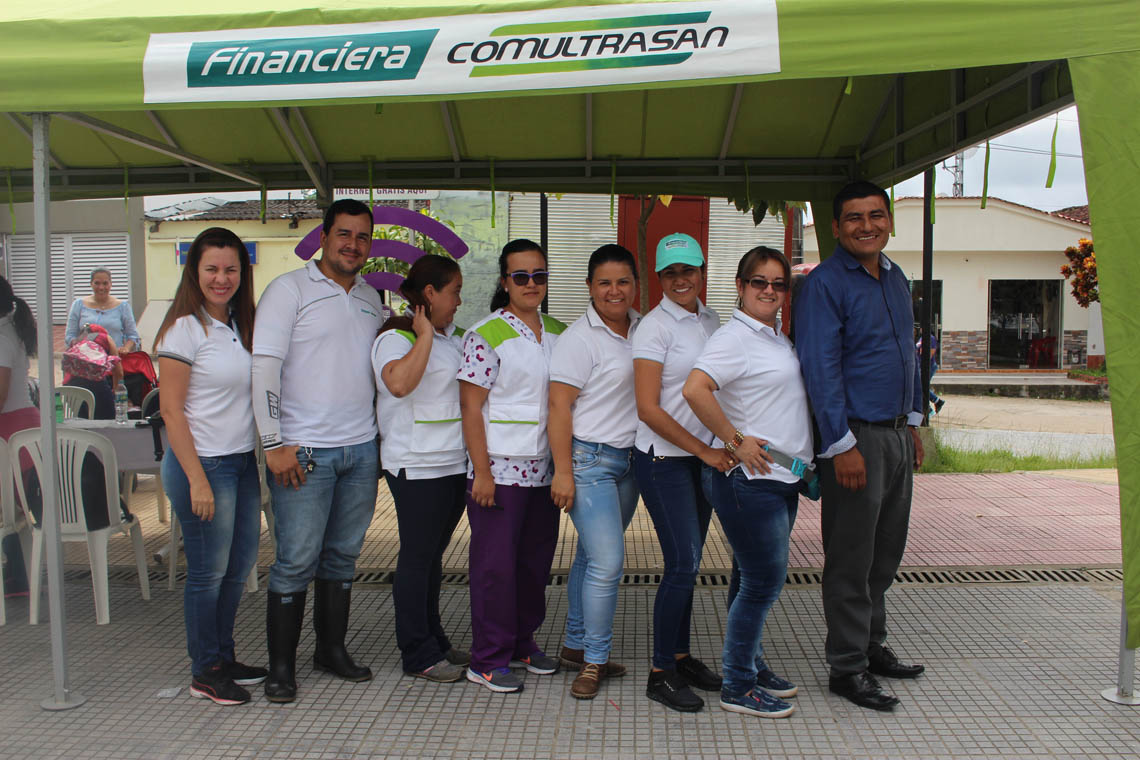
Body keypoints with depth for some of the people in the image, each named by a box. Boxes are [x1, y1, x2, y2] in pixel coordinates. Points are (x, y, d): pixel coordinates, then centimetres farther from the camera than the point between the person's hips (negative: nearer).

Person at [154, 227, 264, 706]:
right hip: (204, 463, -7)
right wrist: (197, 479, -17)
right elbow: (171, 409, -13)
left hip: (243, 461, 7)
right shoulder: (185, 328, -11)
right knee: (208, 572, 3)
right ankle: (205, 673, 17)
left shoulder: (240, 325, 11)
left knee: (239, 566, 14)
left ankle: (224, 658, 29)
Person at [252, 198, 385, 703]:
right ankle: (281, 666, 13)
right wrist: (275, 444, -15)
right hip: (304, 451, -6)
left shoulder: (371, 298, 14)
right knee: (296, 562, -1)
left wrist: (381, 441, 18)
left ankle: (332, 648, 27)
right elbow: (264, 367, -10)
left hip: (362, 449, 6)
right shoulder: (290, 289, -4)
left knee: (343, 556, 13)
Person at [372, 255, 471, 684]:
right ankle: (418, 654, 9)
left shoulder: (455, 338, 16)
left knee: (434, 554, 15)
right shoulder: (396, 337, -9)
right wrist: (425, 335, -21)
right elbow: (399, 382, -30)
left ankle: (434, 642, 25)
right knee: (418, 556, 0)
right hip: (417, 467, -8)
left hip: (455, 464, 8)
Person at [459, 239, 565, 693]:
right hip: (500, 469, -6)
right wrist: (481, 472, -15)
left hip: (544, 469, 6)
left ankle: (523, 643, 30)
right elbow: (470, 407, -10)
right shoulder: (486, 335, -8)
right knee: (496, 564, 0)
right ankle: (488, 660, 12)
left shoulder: (558, 332, 11)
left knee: (536, 560, 14)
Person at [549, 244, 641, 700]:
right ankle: (594, 659, 5)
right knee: (607, 561, -10)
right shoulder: (580, 337, -10)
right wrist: (563, 472, -15)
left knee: (593, 557, 14)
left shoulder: (643, 329, 10)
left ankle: (577, 643, 27)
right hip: (589, 458, -6)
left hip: (630, 458, 6)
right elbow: (559, 406, -12)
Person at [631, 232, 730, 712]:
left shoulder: (710, 321, 11)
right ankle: (660, 675, 4)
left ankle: (681, 658, 25)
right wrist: (705, 451, -16)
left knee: (688, 563, 12)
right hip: (664, 460, -7)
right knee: (682, 564, -8)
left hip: (704, 456, 7)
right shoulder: (655, 327, -11)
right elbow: (649, 409, -16)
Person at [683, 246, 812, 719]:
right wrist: (735, 441, -21)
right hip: (749, 479, -9)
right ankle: (737, 688, 10)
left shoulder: (778, 337, 15)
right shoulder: (733, 337, -14)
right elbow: (695, 389, -28)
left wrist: (801, 466, 16)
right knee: (763, 582, -3)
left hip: (780, 476, 9)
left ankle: (751, 666, 32)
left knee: (756, 581, 18)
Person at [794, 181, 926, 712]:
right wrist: (842, 445, -19)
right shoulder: (824, 284, -12)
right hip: (856, 437, -8)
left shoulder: (896, 279, 14)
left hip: (897, 434, 8)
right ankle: (847, 668, 11)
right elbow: (820, 368, -16)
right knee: (851, 560, 0)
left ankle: (873, 646, 31)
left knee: (886, 553, 16)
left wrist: (913, 423, 19)